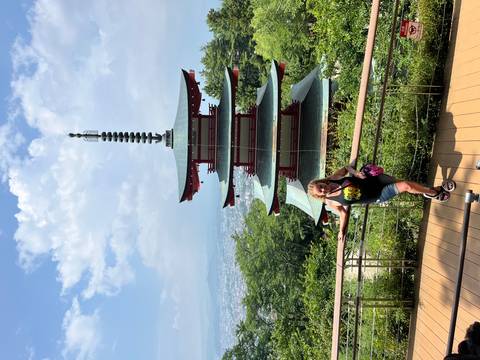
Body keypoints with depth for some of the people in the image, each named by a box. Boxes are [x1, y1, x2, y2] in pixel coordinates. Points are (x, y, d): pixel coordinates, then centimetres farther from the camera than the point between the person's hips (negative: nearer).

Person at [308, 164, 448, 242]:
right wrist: (342, 231, 0)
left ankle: (432, 191, 34)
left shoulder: (333, 178, -13)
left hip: (374, 179, 3)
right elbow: (343, 213, 1)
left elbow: (346, 168, 4)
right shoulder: (331, 202, -16)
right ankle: (434, 193, 19)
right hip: (378, 197, -2)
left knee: (405, 183, 2)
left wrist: (355, 172, -14)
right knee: (405, 187, -12)